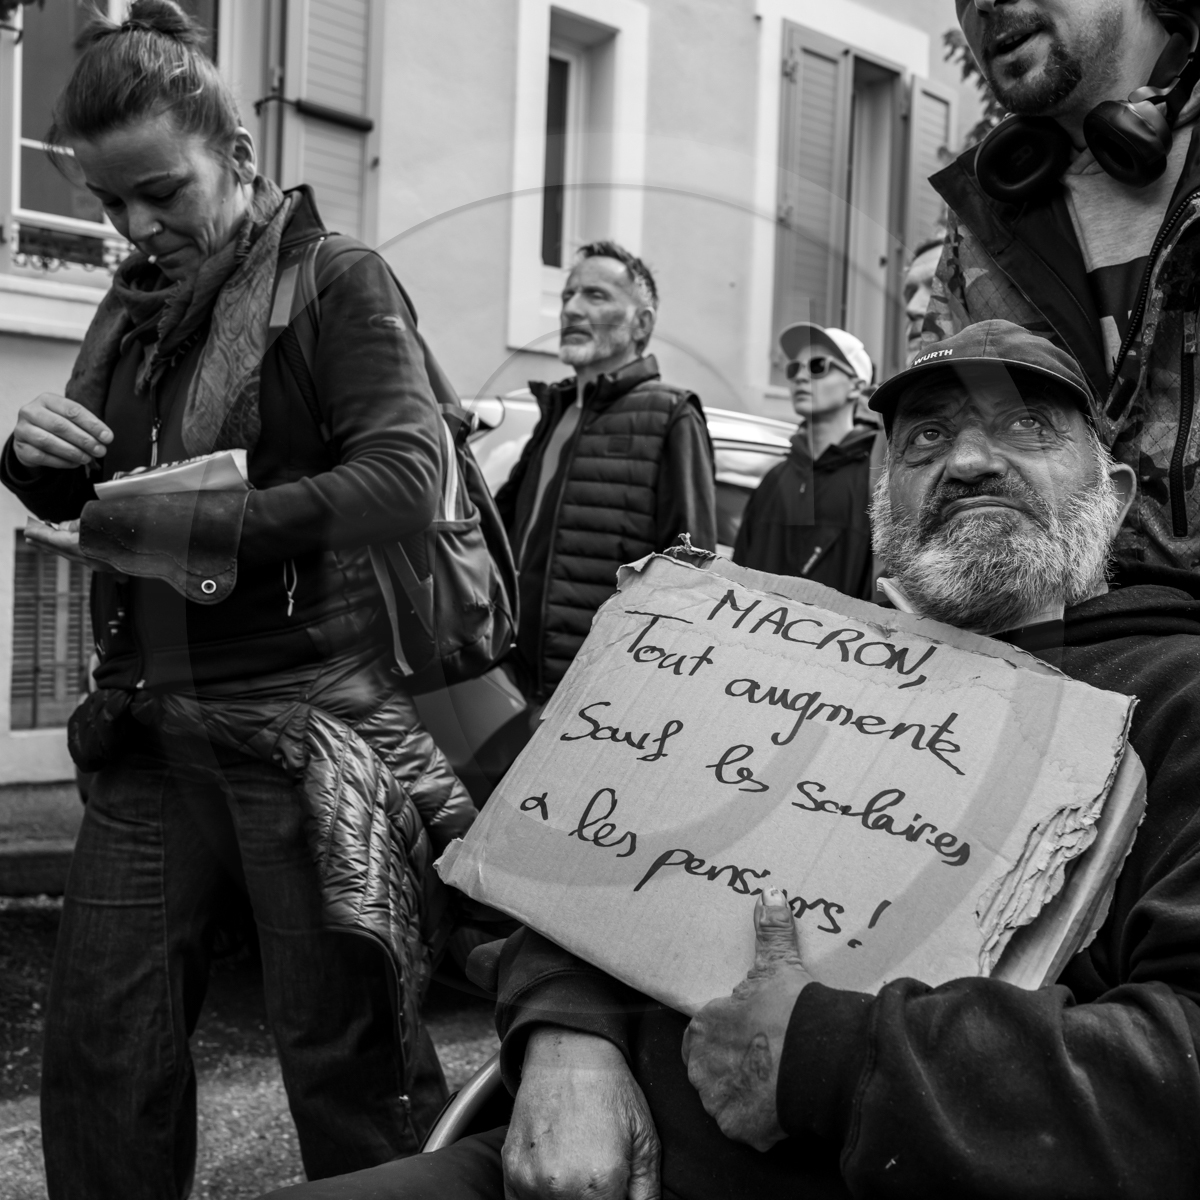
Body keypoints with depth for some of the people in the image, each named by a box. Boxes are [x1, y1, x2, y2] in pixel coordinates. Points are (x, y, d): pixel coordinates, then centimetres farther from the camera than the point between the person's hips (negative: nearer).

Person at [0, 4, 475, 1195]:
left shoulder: (336, 279, -5)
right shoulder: (132, 305, 13)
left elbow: (405, 478, -20)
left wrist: (168, 526, -23)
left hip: (307, 723, -6)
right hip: (151, 728, 6)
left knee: (345, 1056, 4)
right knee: (97, 1050, 10)